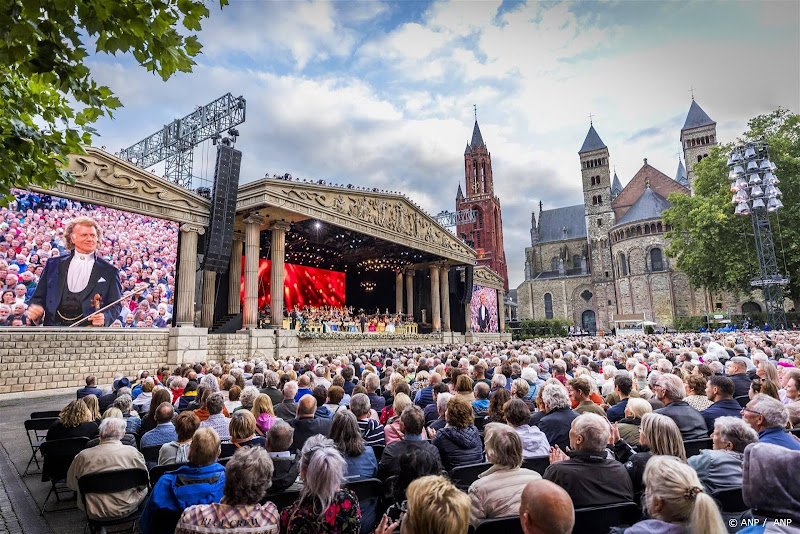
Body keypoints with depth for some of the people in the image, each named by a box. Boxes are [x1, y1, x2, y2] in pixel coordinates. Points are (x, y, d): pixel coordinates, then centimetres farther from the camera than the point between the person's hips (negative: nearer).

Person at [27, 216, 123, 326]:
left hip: (89, 328, -2)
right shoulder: (53, 264, 18)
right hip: (53, 324, 3)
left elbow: (116, 305, 8)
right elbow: (39, 297, 22)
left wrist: (105, 317, -11)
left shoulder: (110, 271, 9)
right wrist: (34, 309, 1)